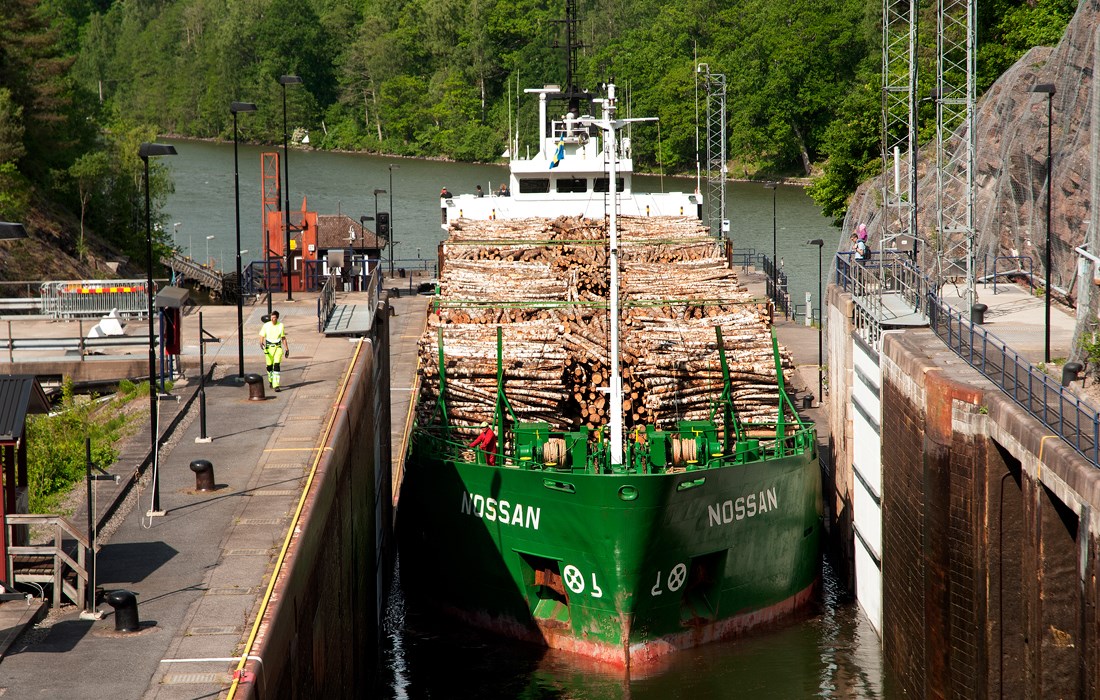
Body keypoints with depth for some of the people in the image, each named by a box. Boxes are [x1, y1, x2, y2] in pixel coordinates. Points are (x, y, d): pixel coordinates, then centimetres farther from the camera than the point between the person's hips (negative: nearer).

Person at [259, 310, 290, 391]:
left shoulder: (280, 325, 2)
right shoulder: (266, 325, -3)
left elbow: (283, 338, 11)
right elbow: (262, 336, -2)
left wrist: (286, 348, 11)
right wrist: (261, 343, -23)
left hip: (278, 347, 0)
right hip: (269, 348, 0)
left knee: (277, 366, -13)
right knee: (269, 366, 6)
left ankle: (276, 385, -17)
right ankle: (271, 381, 34)